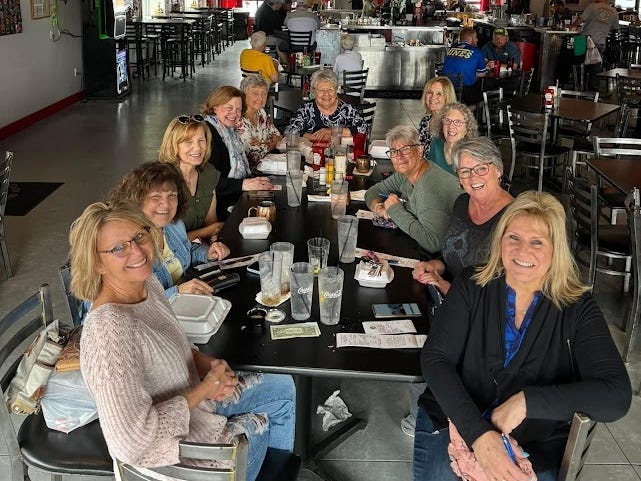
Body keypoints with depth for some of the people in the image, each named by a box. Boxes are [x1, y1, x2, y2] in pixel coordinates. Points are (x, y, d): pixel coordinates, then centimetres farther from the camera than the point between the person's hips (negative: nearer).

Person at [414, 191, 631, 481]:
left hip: (537, 448, 0)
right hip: (454, 427, 0)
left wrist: (527, 401, -23)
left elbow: (616, 395, -14)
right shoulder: (472, 286, -1)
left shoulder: (577, 307, -4)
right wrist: (479, 435, -22)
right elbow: (435, 360, -8)